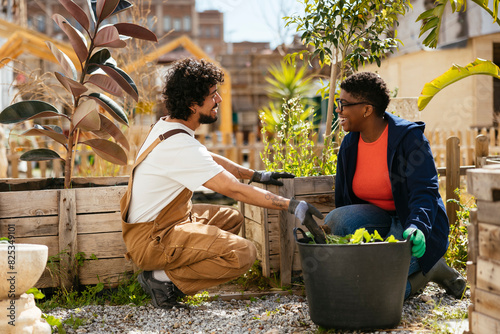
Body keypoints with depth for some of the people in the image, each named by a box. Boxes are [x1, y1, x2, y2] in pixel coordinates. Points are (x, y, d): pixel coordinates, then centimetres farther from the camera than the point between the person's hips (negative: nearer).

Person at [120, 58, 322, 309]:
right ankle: (164, 278, -8)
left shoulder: (165, 126, 6)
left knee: (231, 218, 20)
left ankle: (164, 274, 9)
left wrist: (257, 175, 20)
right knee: (243, 253, -20)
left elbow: (210, 159, 21)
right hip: (151, 239, -10)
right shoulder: (181, 146, -24)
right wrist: (292, 206, -21)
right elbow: (234, 190, -25)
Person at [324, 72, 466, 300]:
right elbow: (343, 200, 10)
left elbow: (424, 192, -24)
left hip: (412, 224, -6)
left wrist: (417, 227, -42)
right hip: (378, 219, 6)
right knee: (333, 220, -27)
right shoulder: (349, 144, 2)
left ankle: (429, 268, 2)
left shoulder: (409, 136, -16)